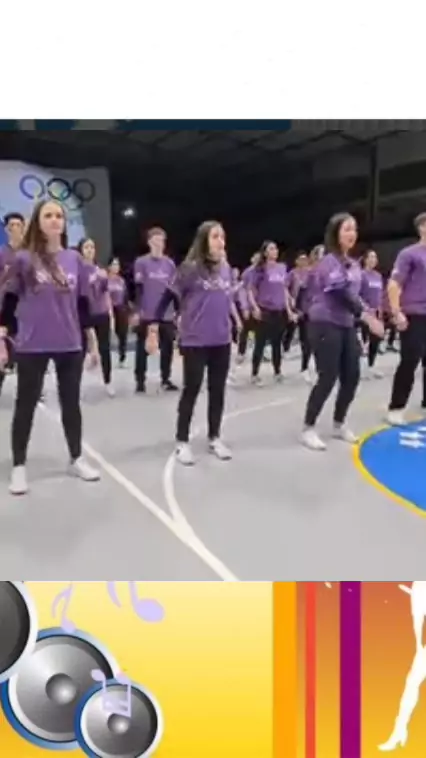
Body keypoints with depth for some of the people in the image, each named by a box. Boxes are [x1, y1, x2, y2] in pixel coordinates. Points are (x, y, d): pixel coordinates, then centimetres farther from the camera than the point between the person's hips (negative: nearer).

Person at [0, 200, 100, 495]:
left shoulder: (75, 259, 5)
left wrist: (92, 341, 11)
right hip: (31, 347, -3)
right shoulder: (24, 259, -4)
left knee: (72, 402, 12)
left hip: (70, 345, 3)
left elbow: (83, 303, 10)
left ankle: (77, 459, 28)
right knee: (26, 404, 6)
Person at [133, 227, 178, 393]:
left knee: (167, 347, 7)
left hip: (167, 314, 4)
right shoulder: (141, 262, -3)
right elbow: (138, 289, -4)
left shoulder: (170, 263, 8)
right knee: (143, 348, 5)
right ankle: (140, 380, 16)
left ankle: (166, 379, 20)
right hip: (147, 314, -3)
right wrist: (137, 311, -8)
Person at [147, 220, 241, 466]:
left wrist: (238, 324, 21)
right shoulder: (190, 268, -10)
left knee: (218, 390, 11)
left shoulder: (226, 268, 6)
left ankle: (215, 438, 26)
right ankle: (182, 441, 16)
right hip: (195, 341, -5)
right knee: (191, 390, 3)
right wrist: (154, 328, -13)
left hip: (222, 341, 5)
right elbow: (168, 297, -9)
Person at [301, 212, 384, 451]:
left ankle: (339, 424, 24)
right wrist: (367, 317, -29)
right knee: (328, 378, -8)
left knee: (352, 376, 7)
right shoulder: (329, 262, -13)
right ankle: (309, 428, 5)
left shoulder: (354, 265, 13)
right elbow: (341, 293, -24)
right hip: (326, 325, -8)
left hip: (347, 326, 8)